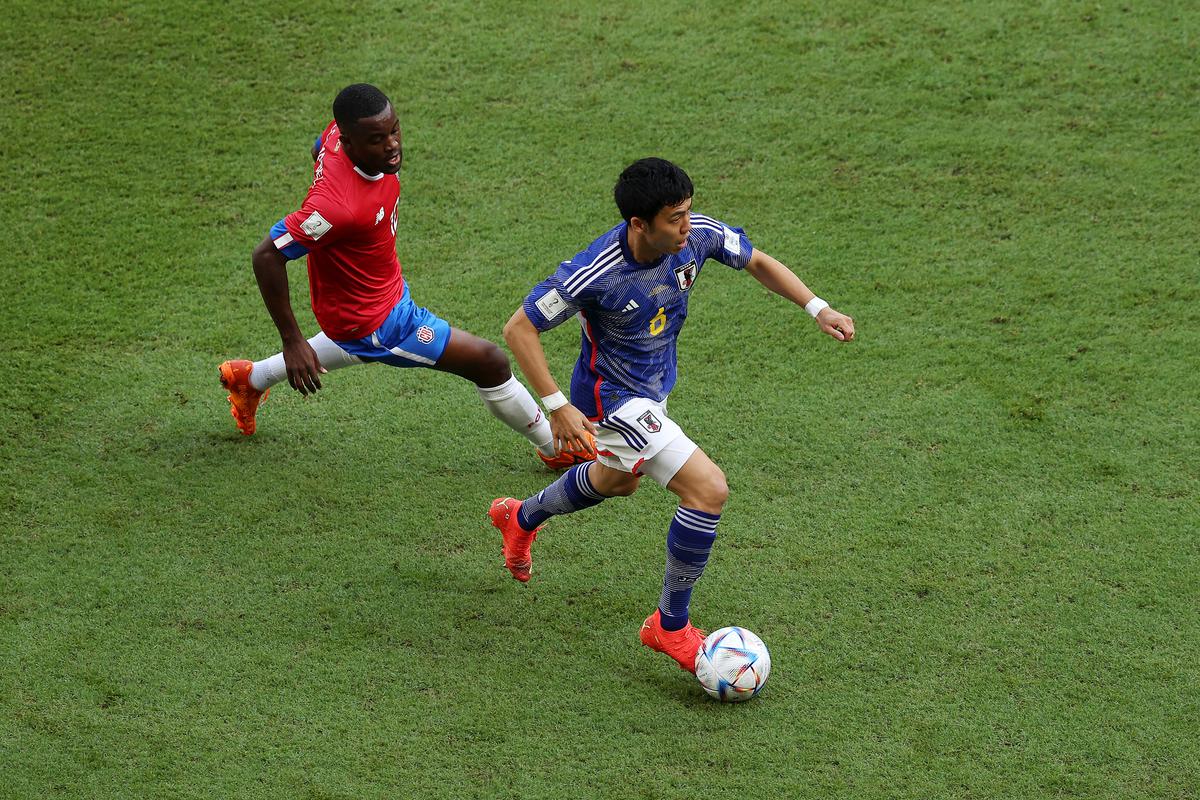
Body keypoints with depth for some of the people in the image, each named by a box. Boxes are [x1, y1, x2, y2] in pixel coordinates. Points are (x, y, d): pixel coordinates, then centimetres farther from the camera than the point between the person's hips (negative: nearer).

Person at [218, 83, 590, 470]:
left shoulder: (340, 133, -19)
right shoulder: (341, 205, -42)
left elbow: (318, 149, 6)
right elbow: (267, 256, -37)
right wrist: (292, 342, -32)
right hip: (375, 319, -9)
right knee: (490, 363, 0)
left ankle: (249, 378, 58)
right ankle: (557, 448, 24)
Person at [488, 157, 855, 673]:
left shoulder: (698, 234, -19)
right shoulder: (595, 274, -34)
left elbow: (757, 263, 1)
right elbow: (519, 329, -23)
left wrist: (817, 307, -10)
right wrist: (557, 407, -25)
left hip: (654, 387, 8)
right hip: (614, 399, -8)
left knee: (617, 481, 34)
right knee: (709, 490, -18)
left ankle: (520, 519, 62)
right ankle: (671, 625, -2)